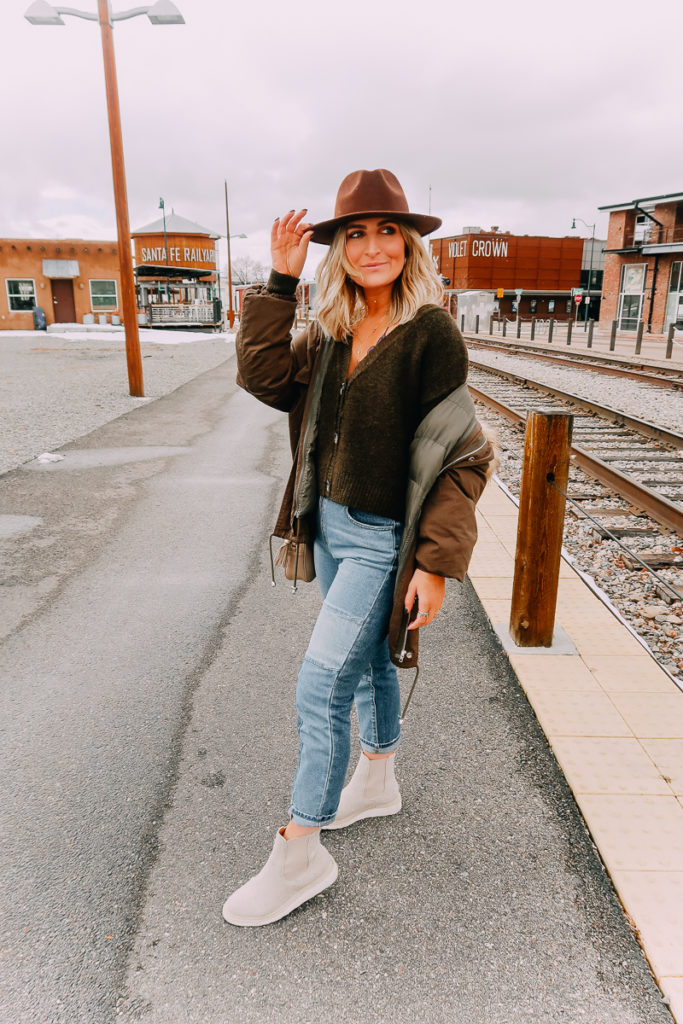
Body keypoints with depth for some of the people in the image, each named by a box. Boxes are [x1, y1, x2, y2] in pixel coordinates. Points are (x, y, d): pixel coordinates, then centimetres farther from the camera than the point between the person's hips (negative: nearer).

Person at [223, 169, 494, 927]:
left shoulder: (431, 333, -15)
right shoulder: (332, 331, 5)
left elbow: (457, 457, -16)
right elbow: (266, 378, -4)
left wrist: (436, 562, -18)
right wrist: (279, 280, -8)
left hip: (384, 541, -7)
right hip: (331, 525, 7)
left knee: (320, 687, -5)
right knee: (369, 662, 23)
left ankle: (299, 854, 14)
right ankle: (377, 782, 45)